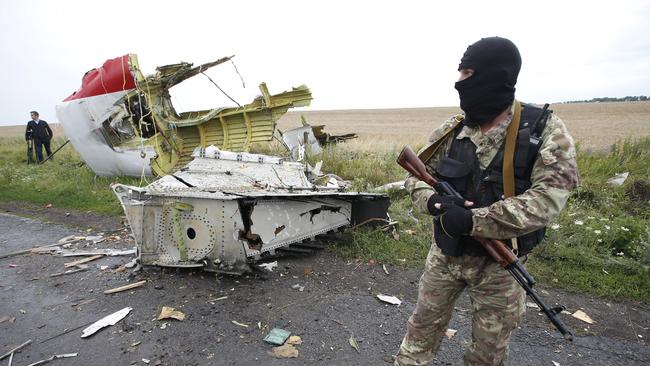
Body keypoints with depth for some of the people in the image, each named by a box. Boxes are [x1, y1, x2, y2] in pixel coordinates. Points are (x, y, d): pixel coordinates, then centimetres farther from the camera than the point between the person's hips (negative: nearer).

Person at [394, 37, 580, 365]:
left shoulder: (545, 130, -14)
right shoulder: (452, 129, -4)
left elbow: (547, 199, -24)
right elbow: (416, 174, 1)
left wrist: (472, 221, -31)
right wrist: (433, 201, -21)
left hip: (498, 263, -2)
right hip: (445, 253, 3)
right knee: (422, 330, 16)